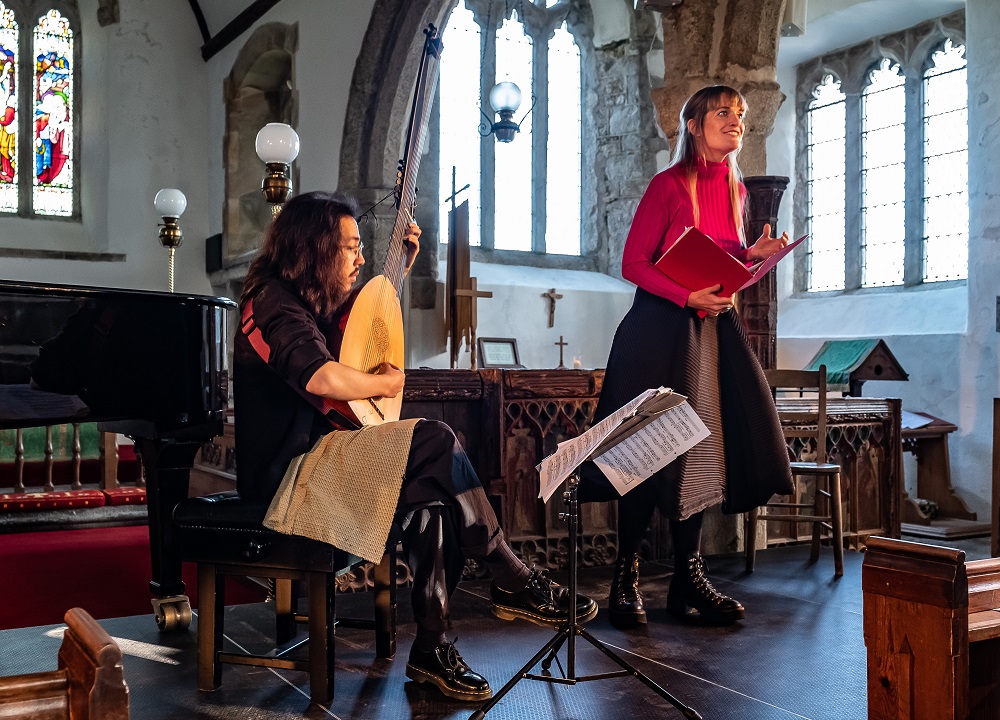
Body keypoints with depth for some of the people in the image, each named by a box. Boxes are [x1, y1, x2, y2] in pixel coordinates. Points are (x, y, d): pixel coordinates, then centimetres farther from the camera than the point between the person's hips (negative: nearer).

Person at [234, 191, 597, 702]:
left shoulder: (310, 300, 15)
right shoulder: (275, 302, -15)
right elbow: (323, 377, -33)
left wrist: (400, 266, 23)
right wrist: (384, 382, -16)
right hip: (284, 471, -9)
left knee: (433, 496, -14)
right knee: (436, 440, -21)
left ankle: (431, 648, -9)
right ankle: (512, 582, -9)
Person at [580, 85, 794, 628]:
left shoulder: (734, 190, 13)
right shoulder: (668, 185, -7)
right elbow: (633, 264, -10)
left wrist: (754, 254, 2)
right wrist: (688, 296, -21)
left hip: (711, 327, 7)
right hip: (660, 325, -6)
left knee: (703, 450, 5)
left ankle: (688, 581, 14)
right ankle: (625, 579, 7)